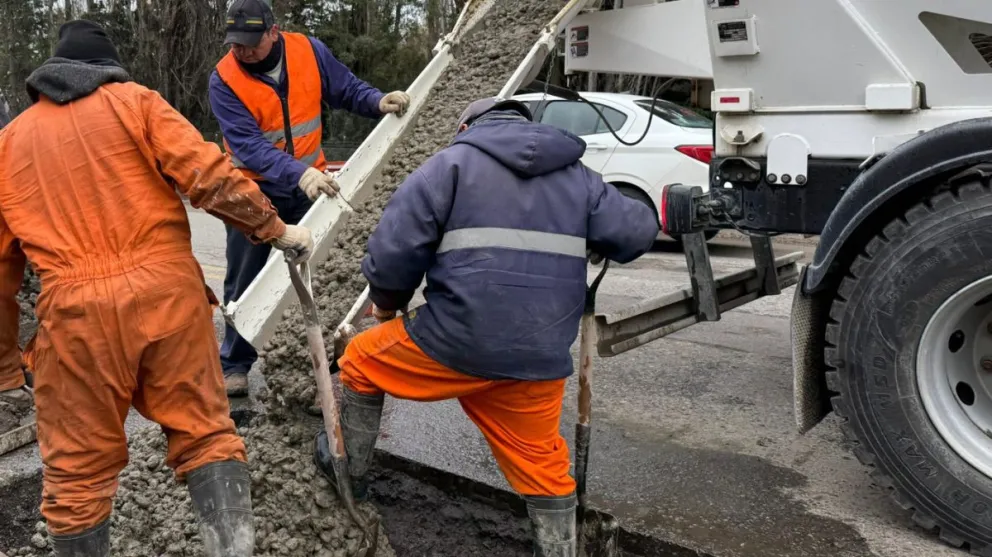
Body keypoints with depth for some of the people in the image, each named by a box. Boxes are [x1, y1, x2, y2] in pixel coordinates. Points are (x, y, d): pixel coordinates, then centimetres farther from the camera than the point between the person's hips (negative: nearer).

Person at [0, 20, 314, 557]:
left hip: (76, 308, 1)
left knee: (78, 470, 12)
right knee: (205, 432, 10)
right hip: (167, 287, -1)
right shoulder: (135, 99, 9)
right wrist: (275, 229, 4)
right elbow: (209, 175, -5)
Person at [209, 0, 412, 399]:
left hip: (310, 184, 2)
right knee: (244, 283, 7)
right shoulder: (224, 81, -20)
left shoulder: (310, 51, -12)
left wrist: (378, 102, -21)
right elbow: (249, 145, -30)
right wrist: (298, 174, -44)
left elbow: (346, 89, 1)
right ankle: (235, 365, 21)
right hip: (254, 190, -2)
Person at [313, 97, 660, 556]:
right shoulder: (577, 174, 17)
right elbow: (637, 231, 9)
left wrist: (387, 303, 15)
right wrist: (588, 246, 30)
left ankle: (349, 469, 39)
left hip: (457, 341, -3)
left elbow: (394, 248, -5)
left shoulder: (453, 161, 4)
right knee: (542, 466, 22)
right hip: (540, 358, 4)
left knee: (362, 363, 24)